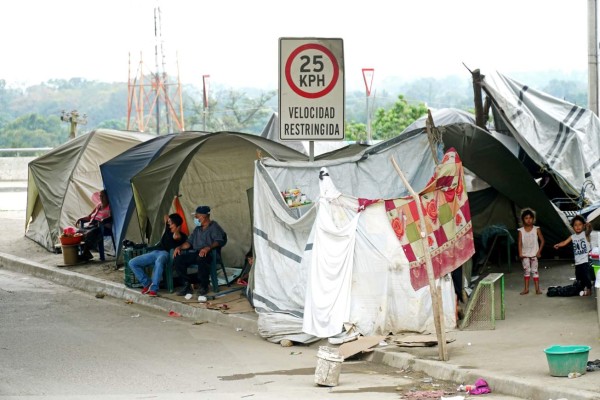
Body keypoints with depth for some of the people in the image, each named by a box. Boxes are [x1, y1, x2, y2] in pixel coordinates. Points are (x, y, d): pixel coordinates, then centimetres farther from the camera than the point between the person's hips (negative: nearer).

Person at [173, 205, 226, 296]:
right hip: (195, 253, 7)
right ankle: (187, 285, -11)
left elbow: (219, 241, -13)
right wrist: (180, 247, 4)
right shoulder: (197, 229, 26)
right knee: (178, 260, -16)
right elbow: (189, 242, 25)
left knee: (201, 258, -42)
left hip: (208, 254, -7)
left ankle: (204, 286, -26)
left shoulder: (214, 227, 3)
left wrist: (208, 248, -32)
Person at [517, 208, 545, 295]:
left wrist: (539, 251, -7)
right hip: (525, 254, 1)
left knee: (534, 270, 0)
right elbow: (520, 243, -3)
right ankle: (526, 288, 9)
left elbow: (542, 241, 0)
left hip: (534, 254, -1)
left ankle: (537, 289, 2)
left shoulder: (536, 229, -3)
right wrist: (520, 253, -13)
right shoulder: (521, 231, -2)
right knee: (526, 270, 3)